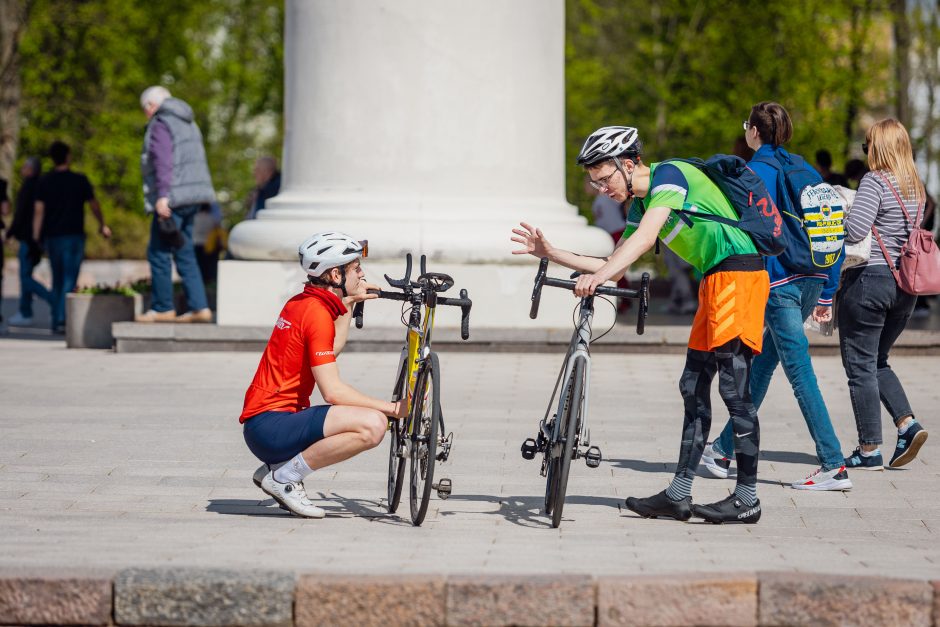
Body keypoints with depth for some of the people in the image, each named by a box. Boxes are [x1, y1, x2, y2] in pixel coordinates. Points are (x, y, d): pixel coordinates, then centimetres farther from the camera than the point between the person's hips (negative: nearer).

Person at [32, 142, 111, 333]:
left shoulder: (44, 182, 2)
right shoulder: (80, 180, -2)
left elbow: (38, 210, -4)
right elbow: (93, 205, 5)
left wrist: (36, 237, -4)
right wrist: (102, 225, 21)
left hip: (52, 236, 3)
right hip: (74, 235, -3)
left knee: (57, 280, 15)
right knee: (69, 280, -7)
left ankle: (56, 321, 16)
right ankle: (62, 319, -20)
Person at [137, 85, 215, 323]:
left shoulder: (160, 125, -7)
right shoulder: (188, 124, 21)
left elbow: (163, 162, -18)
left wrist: (162, 196, -23)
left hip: (172, 198, -9)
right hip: (191, 199, 9)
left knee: (159, 253, -2)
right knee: (184, 254, 10)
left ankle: (163, 308, 1)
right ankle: (199, 307, 4)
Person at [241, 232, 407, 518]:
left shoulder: (300, 303, 14)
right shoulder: (317, 313, -15)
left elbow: (333, 347, 31)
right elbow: (333, 391, -20)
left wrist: (349, 303, 35)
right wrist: (391, 408, -13)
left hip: (263, 422, 10)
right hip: (271, 426, -10)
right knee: (372, 424, -27)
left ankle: (276, 466, 13)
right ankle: (286, 476, -12)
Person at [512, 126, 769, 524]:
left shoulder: (668, 175, -12)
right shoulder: (639, 204, 16)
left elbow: (645, 238, -27)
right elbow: (615, 266, 17)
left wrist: (597, 277, -37)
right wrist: (551, 254, 9)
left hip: (739, 274, -10)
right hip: (714, 281, 10)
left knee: (734, 387, -10)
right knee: (694, 387, 8)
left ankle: (747, 499, -7)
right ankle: (678, 496, 10)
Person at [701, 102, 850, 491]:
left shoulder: (754, 172, -7)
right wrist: (827, 294, 16)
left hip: (779, 283, -8)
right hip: (812, 280, 8)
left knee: (800, 372, -7)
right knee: (762, 363, 18)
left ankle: (833, 467, -11)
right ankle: (724, 450, 30)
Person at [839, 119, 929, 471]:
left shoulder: (875, 182, -13)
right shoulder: (916, 188, 11)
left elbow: (855, 231, -22)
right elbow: (909, 233, 14)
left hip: (868, 279, -7)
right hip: (904, 285, 7)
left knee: (861, 366, 2)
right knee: (877, 362, 21)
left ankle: (869, 450, 2)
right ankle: (907, 423, 2)